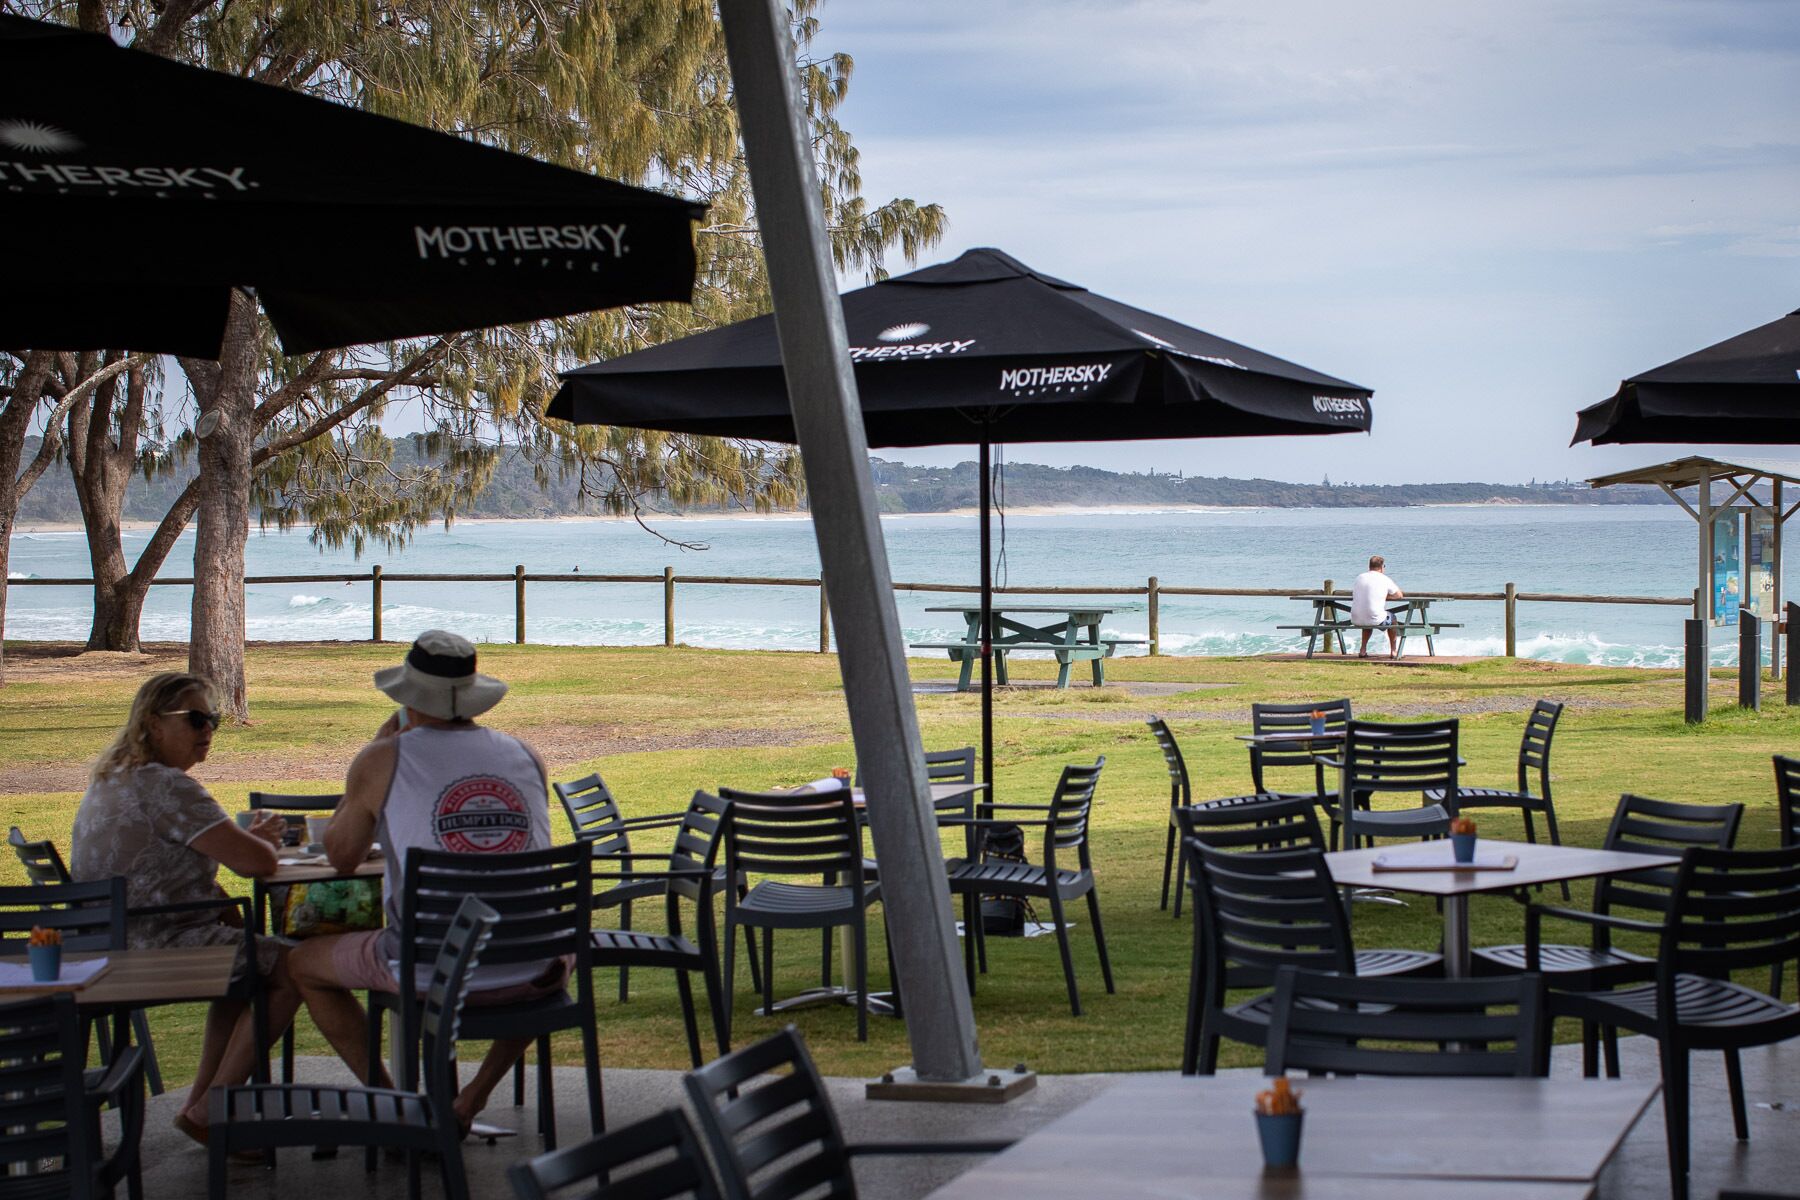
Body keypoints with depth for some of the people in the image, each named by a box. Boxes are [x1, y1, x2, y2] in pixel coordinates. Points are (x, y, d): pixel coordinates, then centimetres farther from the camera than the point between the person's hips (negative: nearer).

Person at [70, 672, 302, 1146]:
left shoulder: (111, 779, 15)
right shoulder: (166, 787, -19)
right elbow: (256, 862, -22)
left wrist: (249, 837, 10)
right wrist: (262, 841, 2)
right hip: (158, 947, -11)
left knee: (249, 956, 29)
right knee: (292, 967, -7)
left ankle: (202, 1106, 25)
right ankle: (209, 1112, -2)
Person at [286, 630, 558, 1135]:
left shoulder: (383, 761, -3)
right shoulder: (526, 757, 6)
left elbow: (341, 857, 12)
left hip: (432, 974, -2)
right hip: (528, 973, 3)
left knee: (304, 964, 24)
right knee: (565, 948, 40)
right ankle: (474, 1097, 30)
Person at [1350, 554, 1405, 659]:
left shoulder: (1359, 578, 9)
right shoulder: (1384, 579, -2)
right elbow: (1399, 595, 8)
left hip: (1356, 621, 4)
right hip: (1376, 620, -4)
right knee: (1392, 618, 28)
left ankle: (1363, 650, 33)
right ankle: (1393, 651, 31)